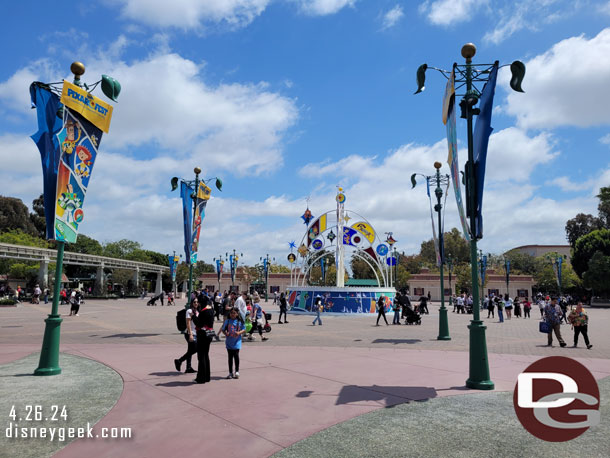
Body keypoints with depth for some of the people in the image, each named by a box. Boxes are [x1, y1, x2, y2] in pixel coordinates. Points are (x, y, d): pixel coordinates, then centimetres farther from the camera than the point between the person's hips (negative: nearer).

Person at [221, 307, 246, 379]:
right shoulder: (227, 321, 1)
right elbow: (223, 329, 5)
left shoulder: (240, 321, -1)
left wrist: (239, 332, -15)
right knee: (230, 357, 8)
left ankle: (237, 372, 8)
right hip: (229, 341, 1)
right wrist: (225, 333, -15)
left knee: (236, 355, -8)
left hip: (237, 341, -1)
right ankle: (230, 372, 18)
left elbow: (244, 329, 4)